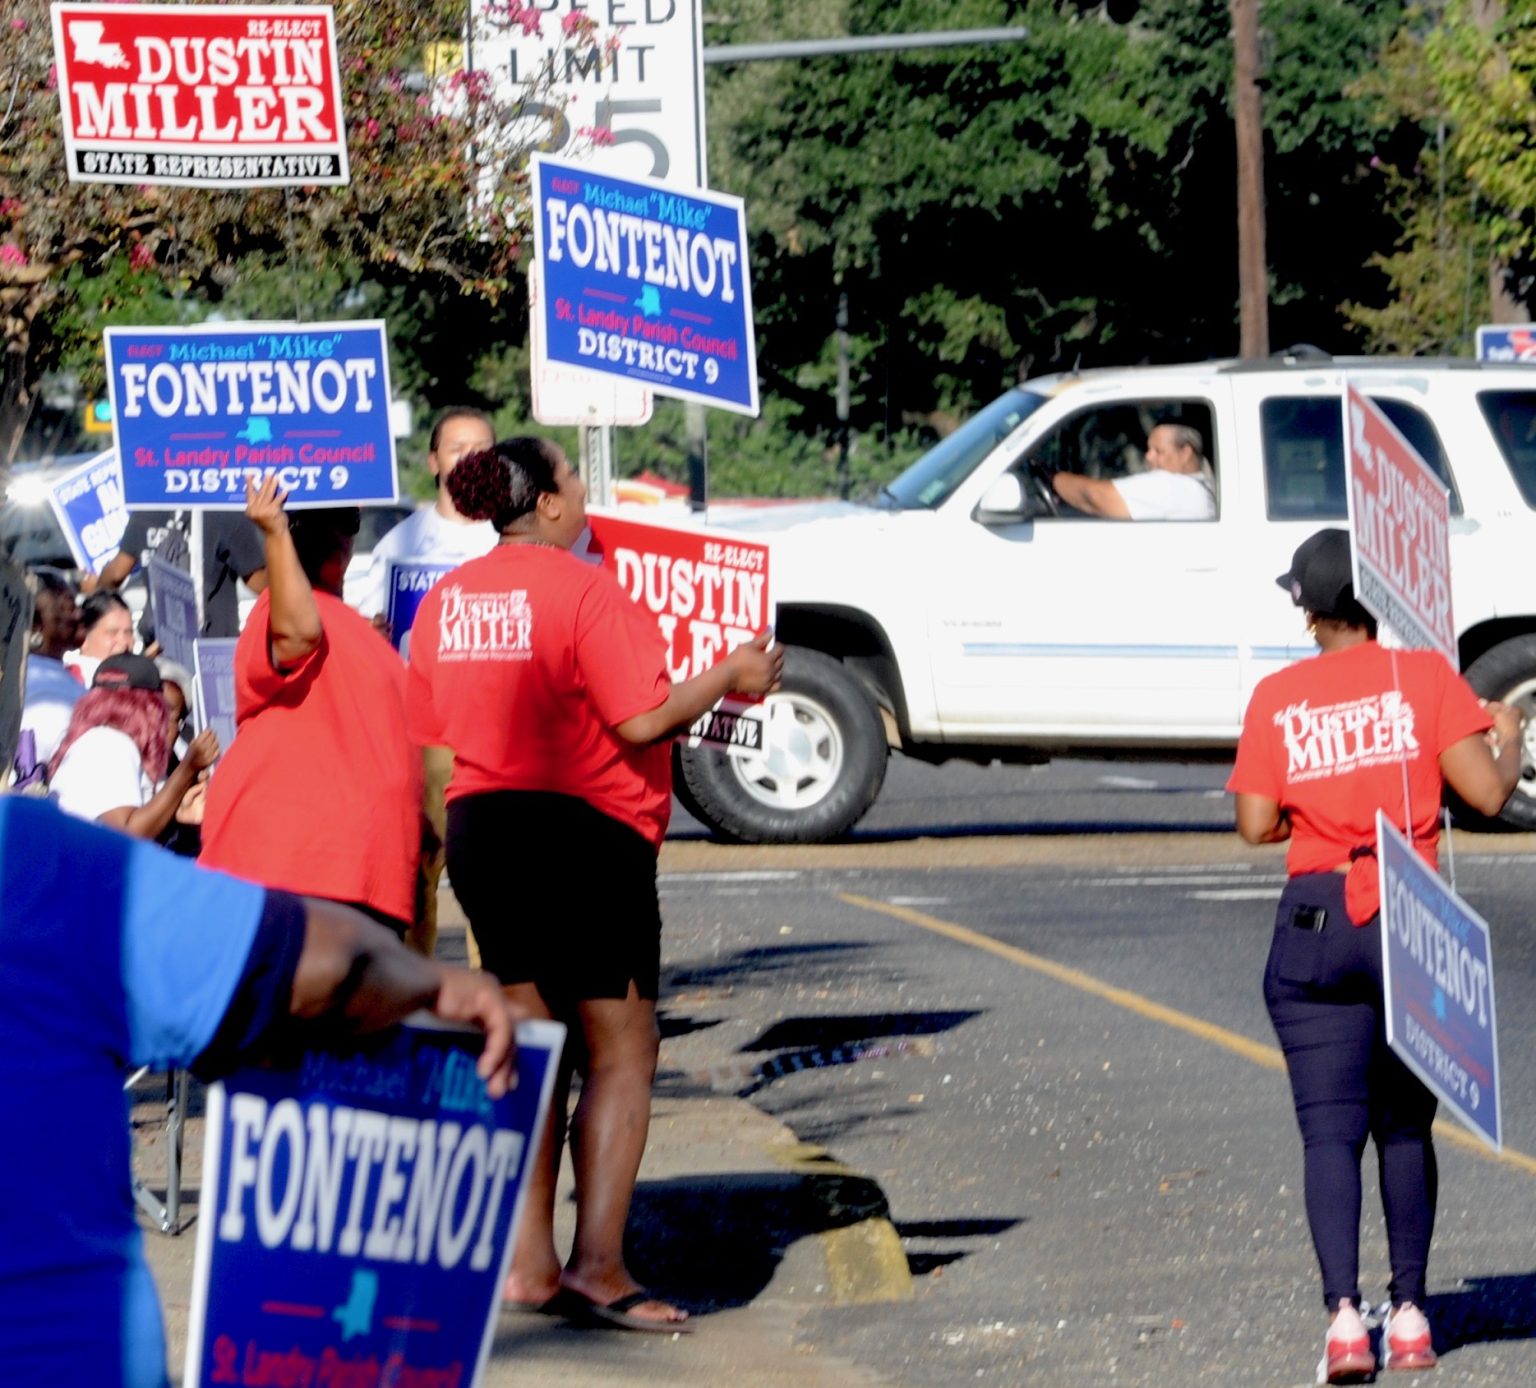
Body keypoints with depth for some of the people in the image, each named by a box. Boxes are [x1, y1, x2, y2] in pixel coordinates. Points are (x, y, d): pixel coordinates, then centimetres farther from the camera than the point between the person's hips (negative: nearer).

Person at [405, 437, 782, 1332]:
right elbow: (642, 721, -18)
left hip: (481, 830, 7)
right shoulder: (583, 592, -13)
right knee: (622, 1054, -1)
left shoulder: (448, 600, 7)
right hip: (584, 830, -7)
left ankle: (529, 1260, 15)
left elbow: (428, 736, 11)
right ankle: (598, 1265, -10)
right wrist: (728, 678, -4)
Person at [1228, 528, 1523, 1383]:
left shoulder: (1277, 699, 0)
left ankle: (1344, 1313, -16)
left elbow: (1257, 825, -1)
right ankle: (1410, 1312, 11)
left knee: (1330, 1128, -1)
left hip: (1316, 921, 0)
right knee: (1406, 1124, 14)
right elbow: (1485, 793, -9)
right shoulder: (1424, 677, -3)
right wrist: (1510, 742, 12)